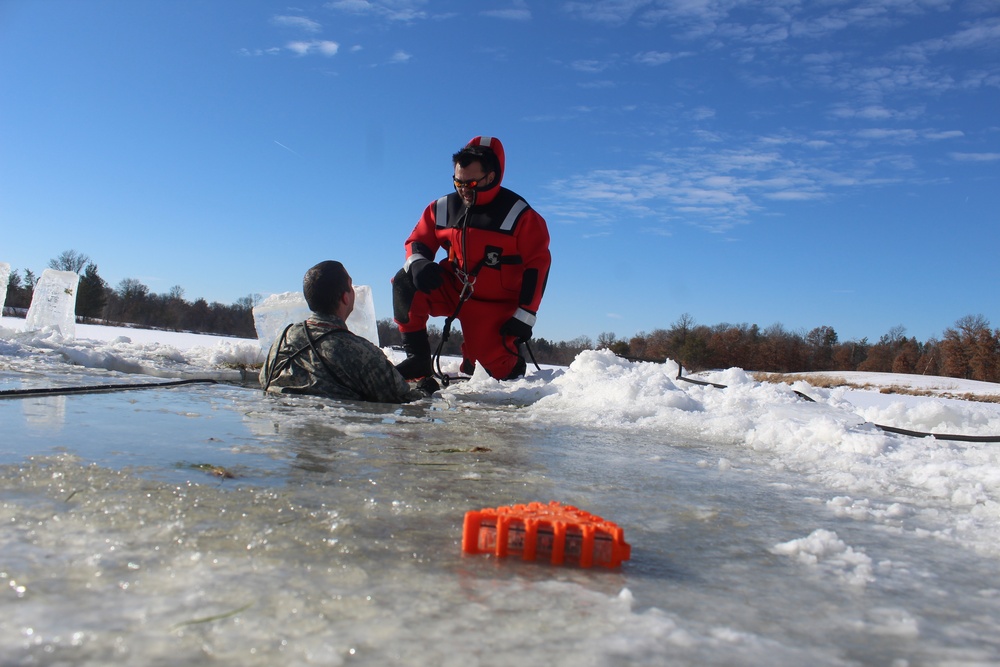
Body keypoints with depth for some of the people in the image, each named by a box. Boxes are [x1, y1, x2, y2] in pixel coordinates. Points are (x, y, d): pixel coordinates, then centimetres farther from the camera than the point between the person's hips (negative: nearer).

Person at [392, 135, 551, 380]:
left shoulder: (520, 216, -14)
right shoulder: (442, 208, -5)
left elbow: (537, 265, -12)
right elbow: (418, 241, 5)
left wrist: (525, 315, -16)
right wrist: (417, 262, -21)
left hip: (495, 305, -3)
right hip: (452, 291, 3)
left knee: (497, 364, -15)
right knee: (406, 283, -19)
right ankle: (418, 358, -12)